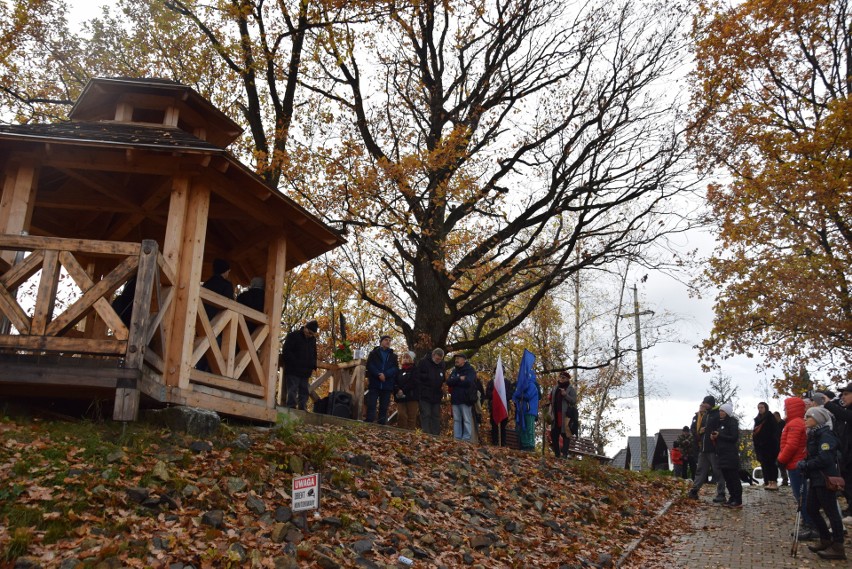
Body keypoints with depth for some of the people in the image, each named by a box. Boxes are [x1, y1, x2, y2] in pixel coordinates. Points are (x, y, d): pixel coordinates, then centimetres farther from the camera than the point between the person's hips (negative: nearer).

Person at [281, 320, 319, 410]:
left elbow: (314, 354, 24)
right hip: (293, 371, -6)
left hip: (305, 372, 6)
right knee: (292, 391, -9)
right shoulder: (293, 336, -4)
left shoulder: (312, 339, 15)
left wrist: (313, 366, 9)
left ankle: (303, 409, 8)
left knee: (304, 392, 5)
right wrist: (295, 364, -15)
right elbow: (286, 352, -8)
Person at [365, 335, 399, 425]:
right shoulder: (374, 353, 12)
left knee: (384, 408, 2)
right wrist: (379, 374, -17)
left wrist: (385, 374, -15)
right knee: (371, 406, -7)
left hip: (387, 385, 2)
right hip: (374, 384, -2)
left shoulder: (393, 356, 17)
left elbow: (395, 369, 3)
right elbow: (369, 365, -2)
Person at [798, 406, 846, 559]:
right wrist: (805, 464, 3)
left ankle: (838, 548, 5)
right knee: (811, 509, 13)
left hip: (825, 479, -10)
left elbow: (824, 459, -24)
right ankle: (826, 540, 25)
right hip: (816, 479, 10)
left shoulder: (825, 435, -16)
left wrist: (805, 465, -16)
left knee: (831, 511, -2)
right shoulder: (814, 434, 13)